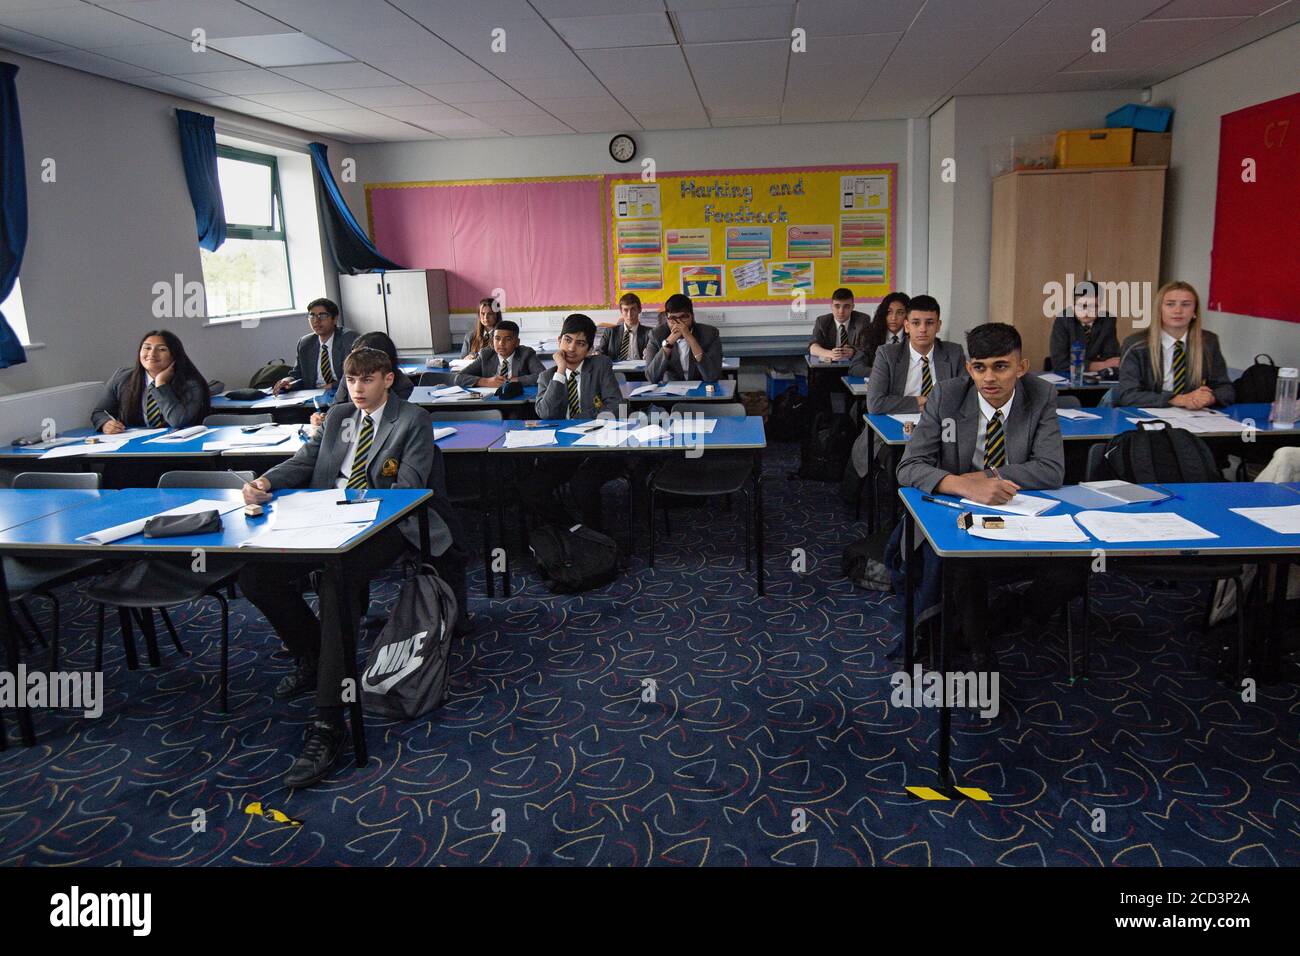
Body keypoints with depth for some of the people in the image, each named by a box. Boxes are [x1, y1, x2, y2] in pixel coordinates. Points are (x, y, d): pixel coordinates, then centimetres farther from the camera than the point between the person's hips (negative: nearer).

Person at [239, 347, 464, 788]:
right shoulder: (337, 416, 22)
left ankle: (328, 724, -34)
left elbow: (407, 487, -7)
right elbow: (305, 461, 15)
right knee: (255, 575, -13)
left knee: (336, 583, -35)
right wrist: (267, 481, -7)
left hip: (381, 526, -6)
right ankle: (311, 655, 12)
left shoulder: (413, 421, 3)